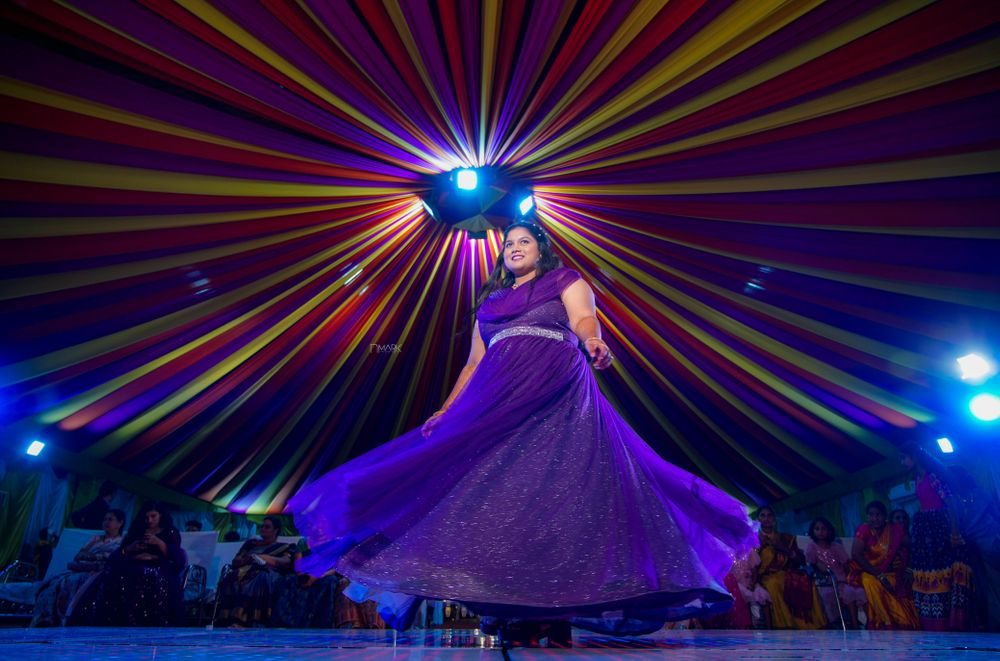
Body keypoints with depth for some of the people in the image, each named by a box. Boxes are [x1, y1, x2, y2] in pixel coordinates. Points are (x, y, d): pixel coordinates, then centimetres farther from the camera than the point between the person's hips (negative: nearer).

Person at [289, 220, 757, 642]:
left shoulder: (564, 280, 16)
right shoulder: (490, 302, 28)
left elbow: (583, 317, -4)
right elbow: (473, 364, 23)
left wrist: (593, 341, -28)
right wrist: (447, 411, 15)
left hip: (557, 393, -4)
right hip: (498, 399, 5)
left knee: (558, 485, -13)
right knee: (493, 487, -7)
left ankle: (557, 608, -9)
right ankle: (510, 608, -3)